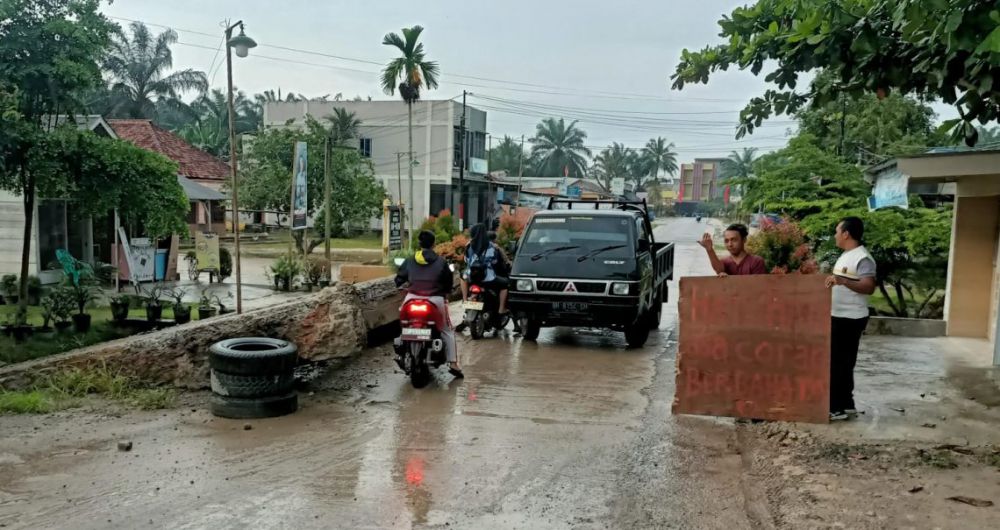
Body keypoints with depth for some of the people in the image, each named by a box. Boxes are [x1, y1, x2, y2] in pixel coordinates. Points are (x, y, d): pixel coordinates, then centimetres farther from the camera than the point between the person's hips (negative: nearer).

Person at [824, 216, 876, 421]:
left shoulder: (862, 258, -17)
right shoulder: (846, 255, 15)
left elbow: (869, 287, -28)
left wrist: (843, 281, -40)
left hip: (850, 319, -10)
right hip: (839, 317, 10)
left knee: (840, 363, -6)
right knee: (839, 362, 13)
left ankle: (838, 408, 0)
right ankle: (845, 405, 20)